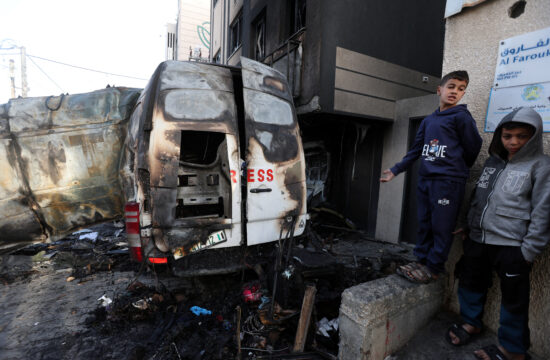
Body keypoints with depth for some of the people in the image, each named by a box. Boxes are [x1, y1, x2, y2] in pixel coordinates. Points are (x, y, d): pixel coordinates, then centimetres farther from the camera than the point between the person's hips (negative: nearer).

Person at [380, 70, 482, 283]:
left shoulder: (461, 116, -1)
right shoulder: (428, 121, 16)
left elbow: (473, 148, 2)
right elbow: (415, 150, 17)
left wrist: (457, 170, 12)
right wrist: (395, 171, 14)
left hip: (448, 182, -6)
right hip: (425, 179, 6)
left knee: (441, 227, 0)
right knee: (424, 224, 12)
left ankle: (434, 268, 13)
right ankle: (421, 260, 25)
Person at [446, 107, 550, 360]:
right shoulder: (493, 161, 10)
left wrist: (529, 250, -12)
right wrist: (469, 227, 16)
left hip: (511, 246, -5)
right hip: (477, 240, 6)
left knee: (514, 299, 7)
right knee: (471, 282, 18)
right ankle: (471, 322, 40)